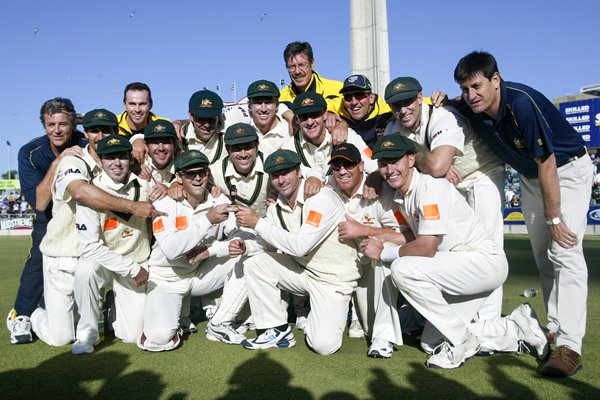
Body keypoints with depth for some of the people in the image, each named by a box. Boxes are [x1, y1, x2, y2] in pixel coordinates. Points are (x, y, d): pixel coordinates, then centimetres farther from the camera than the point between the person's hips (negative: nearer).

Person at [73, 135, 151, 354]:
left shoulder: (144, 185, -5)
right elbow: (90, 246, -19)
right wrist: (132, 268, -20)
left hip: (137, 266, 2)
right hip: (102, 261, -2)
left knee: (133, 335, -7)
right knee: (85, 269, -37)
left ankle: (117, 309, 29)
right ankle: (87, 333, -13)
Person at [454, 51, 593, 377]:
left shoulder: (522, 103, -33)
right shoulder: (471, 109, -13)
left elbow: (547, 162, -29)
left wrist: (554, 218, -24)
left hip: (567, 169, -7)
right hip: (531, 175, 7)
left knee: (564, 252, -19)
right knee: (543, 256, 9)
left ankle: (569, 346, -21)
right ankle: (556, 328, 19)